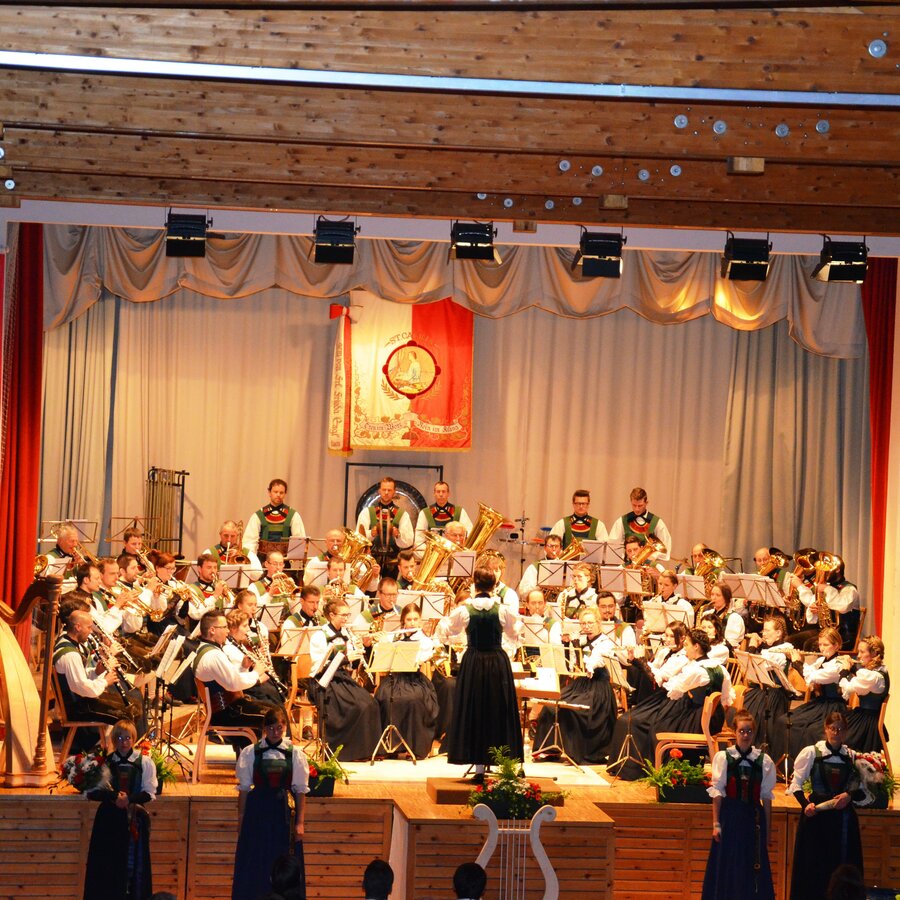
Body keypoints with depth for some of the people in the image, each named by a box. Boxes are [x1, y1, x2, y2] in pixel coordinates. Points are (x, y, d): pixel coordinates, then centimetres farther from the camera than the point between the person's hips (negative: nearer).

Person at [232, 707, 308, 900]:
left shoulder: (295, 754, 1)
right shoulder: (251, 753, 0)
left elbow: (300, 790, 2)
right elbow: (244, 788, 3)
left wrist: (300, 822, -3)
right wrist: (241, 819, 0)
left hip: (284, 812, 0)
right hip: (257, 812, 0)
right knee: (253, 865, 2)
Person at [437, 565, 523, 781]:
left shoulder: (464, 610, -7)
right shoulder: (503, 609, -6)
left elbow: (444, 633, 6)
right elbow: (515, 635, 9)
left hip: (473, 665, 0)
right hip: (498, 663, 0)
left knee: (475, 712, 5)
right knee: (499, 712, 9)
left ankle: (479, 768, 4)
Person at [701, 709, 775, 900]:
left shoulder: (764, 761, 3)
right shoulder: (723, 757, -1)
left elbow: (766, 797, 5)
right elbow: (717, 792, -2)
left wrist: (768, 829, 6)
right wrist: (716, 823, -6)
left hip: (754, 817, 1)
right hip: (730, 815, -1)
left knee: (753, 868, 4)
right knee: (726, 867, 1)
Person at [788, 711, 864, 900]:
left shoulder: (852, 756, 5)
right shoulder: (811, 752, -3)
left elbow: (861, 790, 8)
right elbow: (796, 783, 0)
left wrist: (850, 795, -11)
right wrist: (805, 804, -14)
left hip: (843, 817, 2)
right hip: (817, 815, -2)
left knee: (842, 868, 3)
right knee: (813, 868, -1)